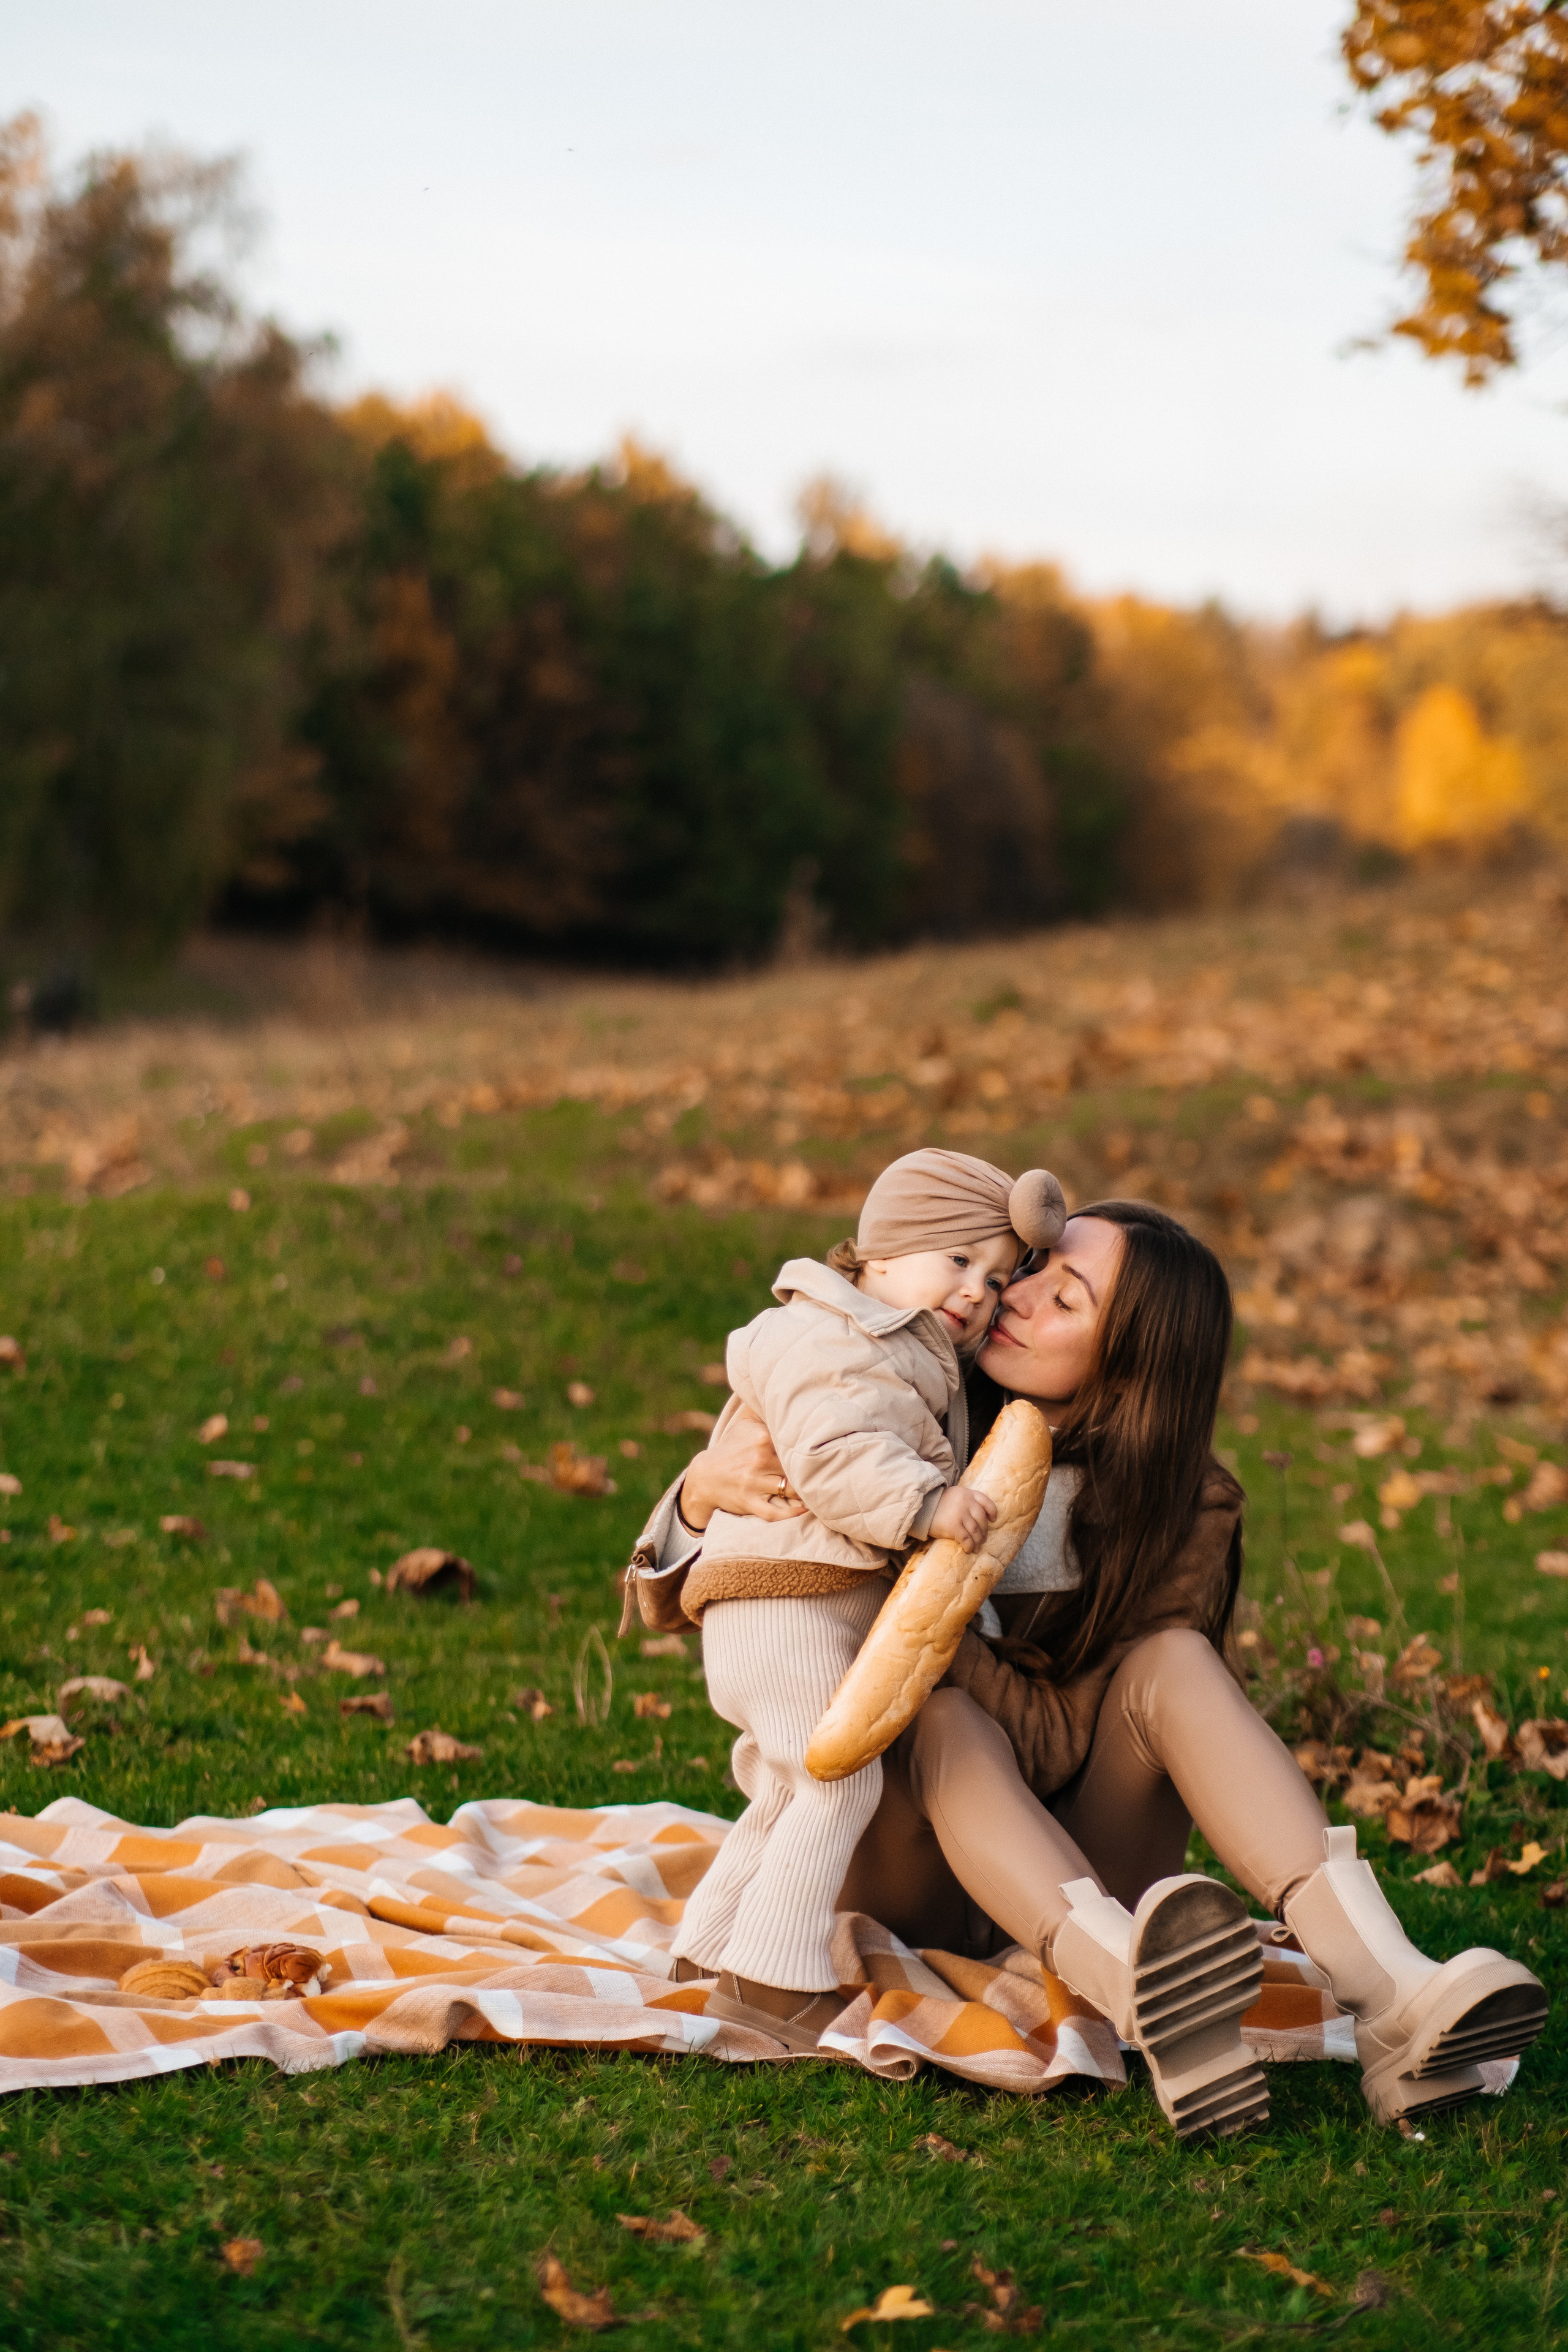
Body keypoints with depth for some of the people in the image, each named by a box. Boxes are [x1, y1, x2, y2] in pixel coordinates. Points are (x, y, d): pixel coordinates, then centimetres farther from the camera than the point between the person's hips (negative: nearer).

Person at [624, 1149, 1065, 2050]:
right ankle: (774, 1976, -13)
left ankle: (715, 1942, 30)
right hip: (785, 1599, -11)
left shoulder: (915, 1355, 21)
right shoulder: (827, 1342, -14)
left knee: (794, 1789, 20)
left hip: (824, 1606, 11)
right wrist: (925, 1502, -35)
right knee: (839, 1780, -15)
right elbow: (831, 1455, -28)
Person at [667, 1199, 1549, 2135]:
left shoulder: (1186, 1511, -9)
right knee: (946, 1724, -33)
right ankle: (1156, 2014, -60)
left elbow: (1060, 1743, -17)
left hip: (1080, 1866, 0)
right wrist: (706, 1488, -27)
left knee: (1172, 1659, -27)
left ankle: (1390, 1995, -47)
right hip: (909, 1868, 0)